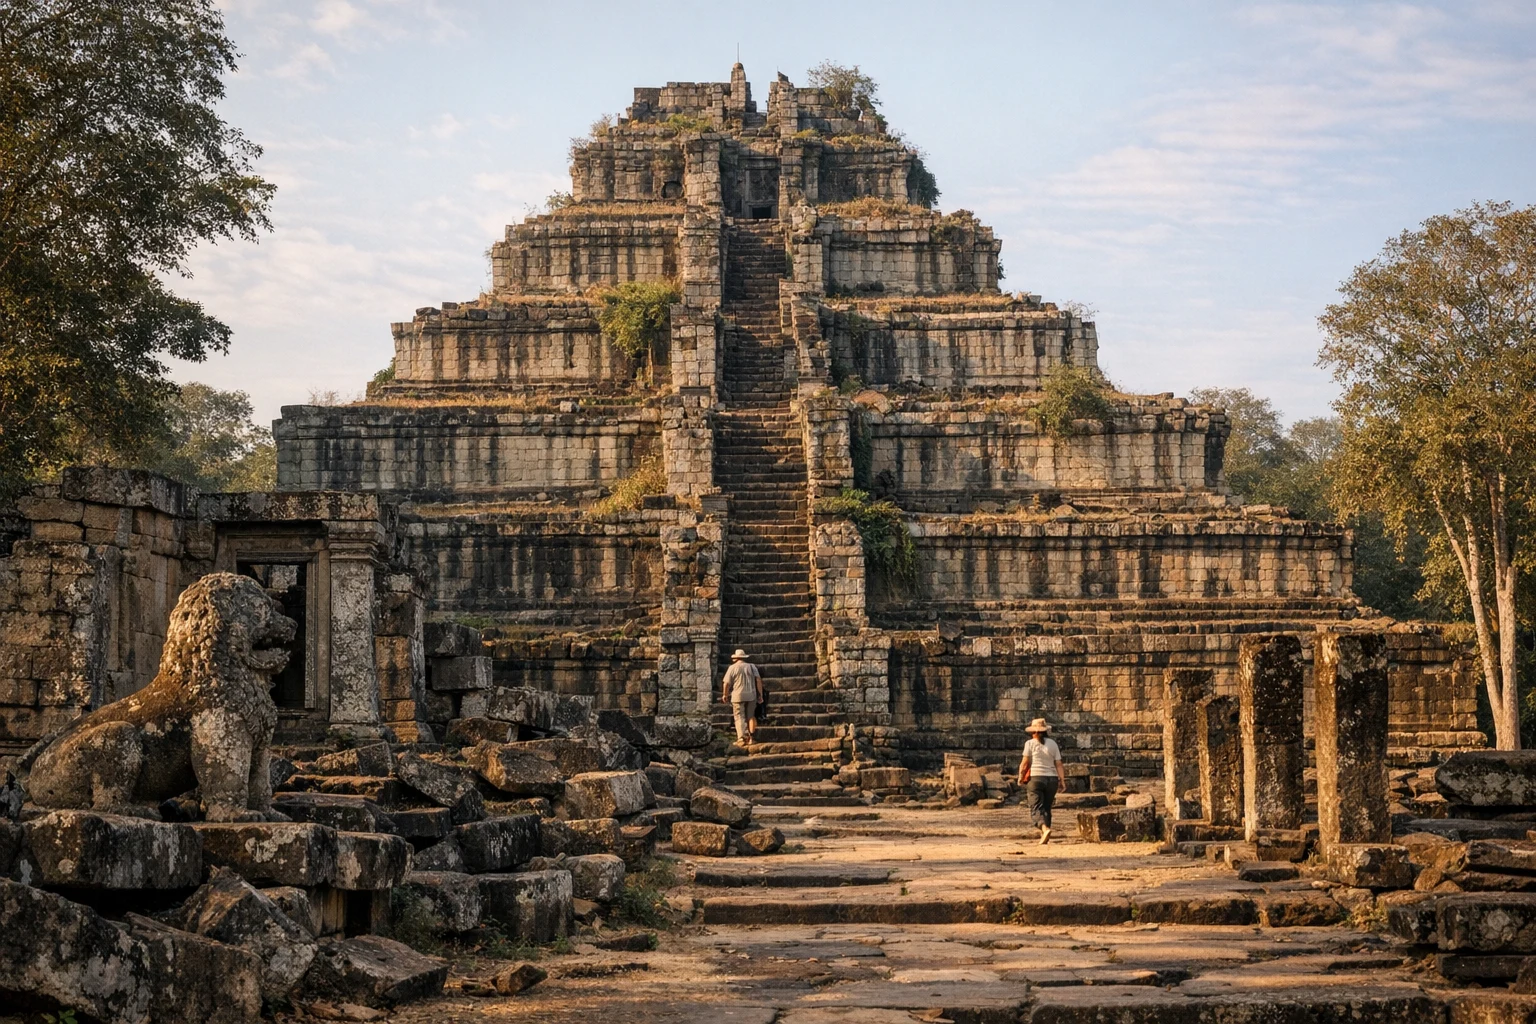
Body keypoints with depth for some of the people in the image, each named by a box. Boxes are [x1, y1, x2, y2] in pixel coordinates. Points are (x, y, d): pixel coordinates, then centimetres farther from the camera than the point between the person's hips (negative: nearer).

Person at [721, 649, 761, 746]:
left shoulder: (732, 668, 0)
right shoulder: (752, 666, 8)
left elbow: (727, 683, -4)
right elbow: (758, 679, 1)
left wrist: (725, 694, 9)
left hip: (738, 696, -3)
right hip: (751, 695, 3)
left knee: (740, 717, -1)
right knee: (749, 717, 12)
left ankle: (741, 738, -12)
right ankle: (750, 737, 8)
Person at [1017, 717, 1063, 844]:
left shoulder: (1030, 743, -1)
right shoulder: (1052, 743, 8)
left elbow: (1024, 763, -3)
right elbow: (1058, 764, 4)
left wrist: (1020, 777, 8)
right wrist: (1061, 780, 7)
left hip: (1036, 778, -4)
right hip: (1052, 778, 4)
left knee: (1036, 808, -6)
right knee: (1046, 808, 15)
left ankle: (1045, 829, -31)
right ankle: (1044, 836, 15)